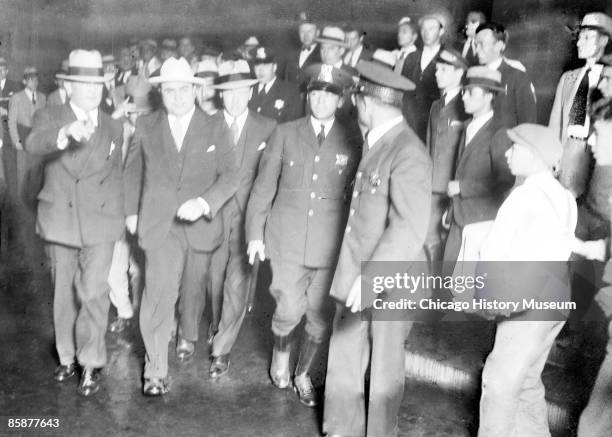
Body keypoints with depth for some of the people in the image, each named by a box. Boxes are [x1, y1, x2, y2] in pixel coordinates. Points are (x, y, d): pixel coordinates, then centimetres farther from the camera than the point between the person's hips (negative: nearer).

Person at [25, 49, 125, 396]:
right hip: (60, 221, 0)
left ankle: (91, 365, 4)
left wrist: (120, 216, 15)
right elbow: (33, 144, -27)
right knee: (65, 293, 12)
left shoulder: (114, 127, 6)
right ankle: (68, 356, 29)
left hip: (100, 223, 0)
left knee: (94, 293, -8)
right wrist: (65, 134, -47)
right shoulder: (50, 118, -3)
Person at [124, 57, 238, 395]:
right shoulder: (146, 126, 6)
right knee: (159, 293, -13)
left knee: (192, 289, 13)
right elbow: (133, 171, 17)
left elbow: (230, 175, -6)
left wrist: (204, 202, -21)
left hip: (201, 223, 1)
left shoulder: (214, 127, 0)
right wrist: (131, 210, 10)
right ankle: (155, 369, -3)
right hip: (158, 224, 0)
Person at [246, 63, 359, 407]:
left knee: (321, 317, 5)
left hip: (330, 246, 1)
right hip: (286, 241, 0)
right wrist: (255, 233, 1)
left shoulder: (351, 144, 2)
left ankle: (303, 374, 31)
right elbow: (264, 186, 5)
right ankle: (281, 353, 30)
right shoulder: (285, 134, 3)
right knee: (290, 310, -4)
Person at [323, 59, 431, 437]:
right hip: (355, 276, 8)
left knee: (384, 369, 11)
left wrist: (369, 277, -26)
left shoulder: (408, 154, -18)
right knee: (343, 358, 15)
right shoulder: (375, 142, 10)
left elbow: (409, 229, -24)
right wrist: (355, 275, 12)